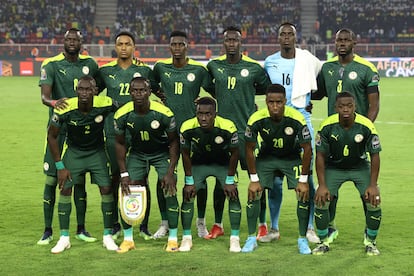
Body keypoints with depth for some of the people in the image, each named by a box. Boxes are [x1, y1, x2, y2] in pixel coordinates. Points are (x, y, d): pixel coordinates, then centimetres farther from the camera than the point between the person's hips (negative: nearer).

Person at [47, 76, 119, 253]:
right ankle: (64, 238, 4)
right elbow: (52, 136, -10)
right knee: (65, 189, -9)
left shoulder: (105, 104, -25)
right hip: (73, 151, 0)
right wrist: (60, 166, -12)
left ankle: (107, 236, 7)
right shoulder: (65, 109, -25)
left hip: (97, 151, 0)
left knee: (106, 189, -8)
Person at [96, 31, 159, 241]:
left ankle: (144, 226, 10)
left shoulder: (144, 70, 5)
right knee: (115, 178, 6)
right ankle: (115, 225, 17)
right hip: (114, 131, 1)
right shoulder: (105, 71, 6)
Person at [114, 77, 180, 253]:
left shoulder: (164, 113, -26)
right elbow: (120, 143, -5)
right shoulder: (122, 115, -20)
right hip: (137, 153, 2)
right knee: (127, 191, -7)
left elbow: (174, 142, -13)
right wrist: (124, 174, -8)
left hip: (162, 153, -2)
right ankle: (128, 239, 6)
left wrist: (170, 172, -18)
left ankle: (173, 239, -2)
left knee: (170, 191, -14)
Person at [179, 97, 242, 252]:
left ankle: (235, 238, -1)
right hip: (198, 163, 1)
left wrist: (229, 180, -12)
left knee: (233, 195, -14)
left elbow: (234, 153, -15)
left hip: (223, 164, -1)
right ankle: (186, 238, 4)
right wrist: (189, 181, -9)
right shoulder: (187, 128, -28)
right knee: (187, 195, -11)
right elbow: (185, 154, -10)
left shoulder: (228, 128, -32)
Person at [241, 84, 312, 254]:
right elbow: (249, 150, -12)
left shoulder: (296, 119, -29)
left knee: (303, 194, -14)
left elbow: (307, 149, -17)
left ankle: (302, 239, 2)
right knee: (253, 193, -11)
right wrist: (254, 179, -12)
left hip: (292, 158, -1)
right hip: (266, 157, 1)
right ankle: (251, 238, 5)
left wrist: (303, 180, -16)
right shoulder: (256, 119, -26)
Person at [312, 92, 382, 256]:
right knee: (321, 200, -15)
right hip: (334, 167, 1)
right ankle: (324, 242, 6)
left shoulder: (366, 126, -23)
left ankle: (370, 242, 8)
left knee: (374, 202, -16)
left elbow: (375, 156, -13)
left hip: (360, 167, 0)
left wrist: (373, 185, -17)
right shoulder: (327, 126, -22)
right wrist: (322, 185, -16)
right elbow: (320, 156, -11)